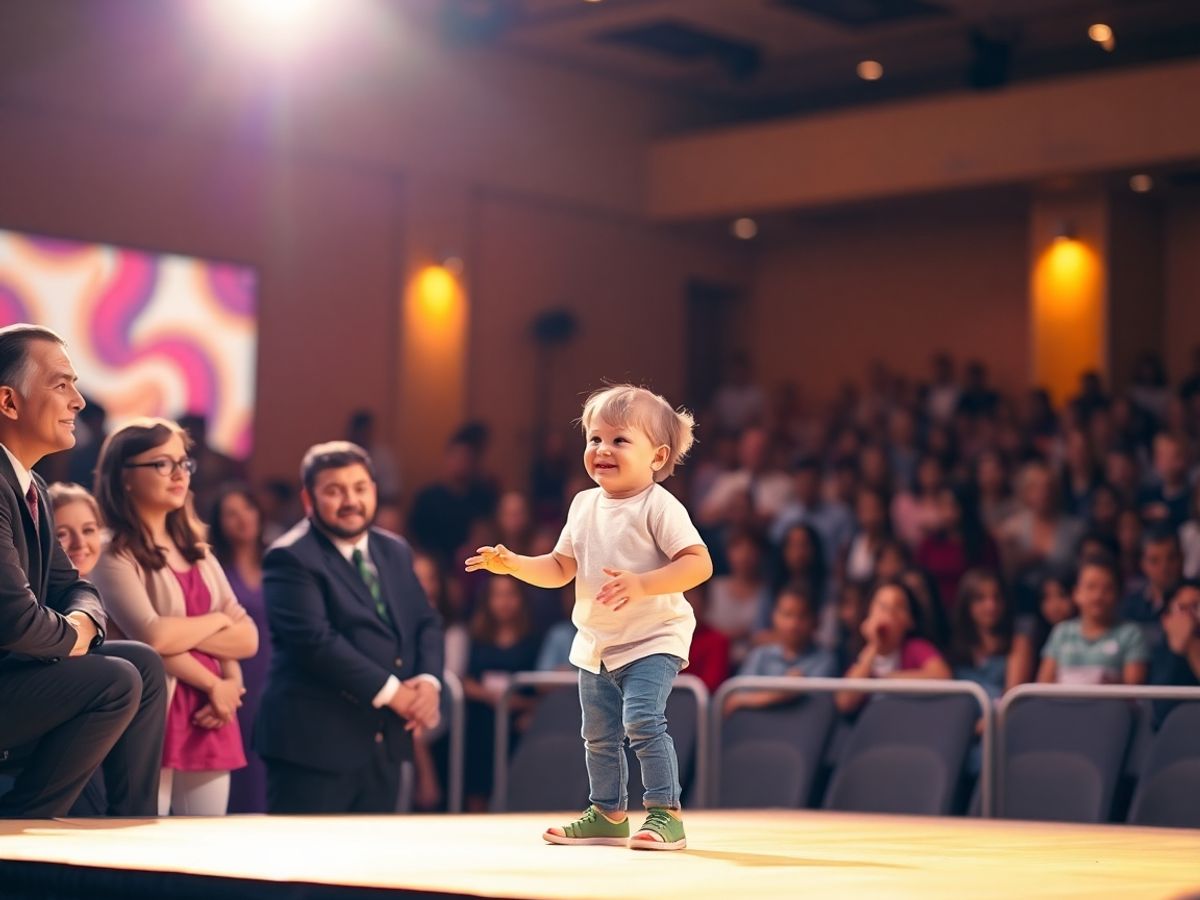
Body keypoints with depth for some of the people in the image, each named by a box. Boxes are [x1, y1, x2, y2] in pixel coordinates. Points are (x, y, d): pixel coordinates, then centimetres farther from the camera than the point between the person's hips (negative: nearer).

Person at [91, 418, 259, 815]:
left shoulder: (197, 552, 17)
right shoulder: (114, 555, -5)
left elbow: (248, 638, 10)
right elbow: (152, 636, -18)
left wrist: (183, 632, -7)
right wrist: (217, 620, -3)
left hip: (208, 726, 7)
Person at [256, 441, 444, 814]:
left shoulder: (395, 551, 14)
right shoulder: (291, 559, -11)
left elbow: (426, 623, 13)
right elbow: (315, 639, -21)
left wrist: (428, 680, -8)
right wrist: (391, 692, -18)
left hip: (384, 740, 8)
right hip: (314, 741, -8)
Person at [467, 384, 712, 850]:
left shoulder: (658, 506, -14)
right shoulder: (584, 505, 7)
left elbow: (698, 563, -23)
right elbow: (560, 568, 14)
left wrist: (641, 584, -32)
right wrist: (513, 564, -2)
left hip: (652, 639, -7)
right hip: (596, 645, 7)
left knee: (643, 720, -22)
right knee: (598, 734, 14)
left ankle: (666, 813, -14)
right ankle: (608, 813, 29)